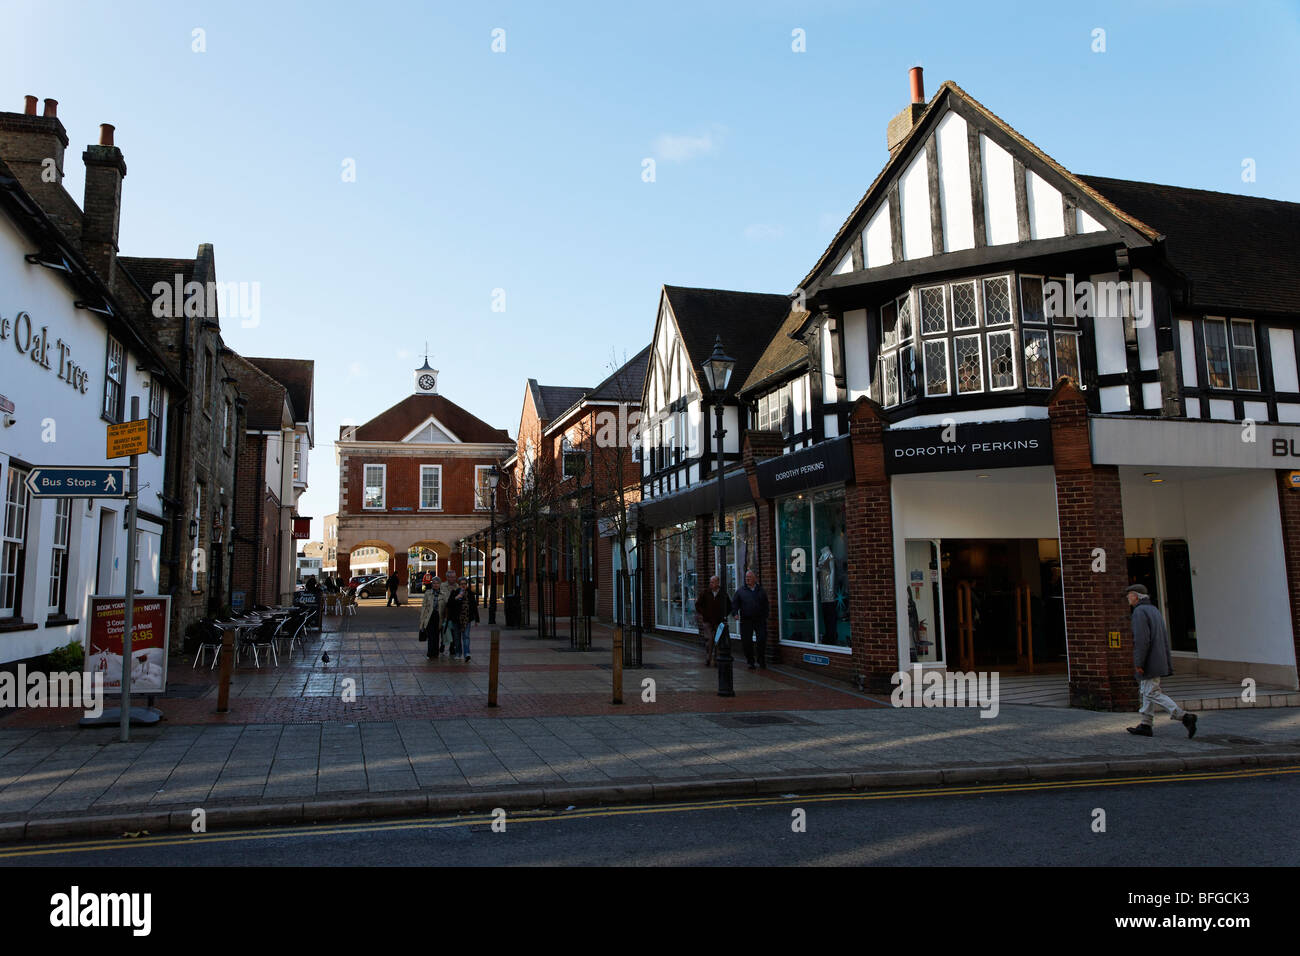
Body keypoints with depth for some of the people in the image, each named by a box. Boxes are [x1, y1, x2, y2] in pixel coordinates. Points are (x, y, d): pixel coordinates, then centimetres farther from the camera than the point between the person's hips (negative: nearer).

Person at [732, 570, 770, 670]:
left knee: (762, 640, -7)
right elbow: (734, 603, 5)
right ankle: (751, 662, 14)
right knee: (747, 642, 0)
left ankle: (762, 662, 9)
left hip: (760, 620, 0)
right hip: (746, 620, 0)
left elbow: (766, 605, 13)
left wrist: (765, 617, 4)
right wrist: (735, 613, -12)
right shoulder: (740, 591, 9)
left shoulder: (761, 591, 12)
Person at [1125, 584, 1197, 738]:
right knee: (1148, 691, 13)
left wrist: (1138, 663, -20)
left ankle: (1184, 716, -16)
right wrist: (1165, 661, 21)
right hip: (1159, 660, 10)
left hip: (1148, 661, -10)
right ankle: (1145, 725, 15)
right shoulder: (1155, 610, 17)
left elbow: (1141, 639, -22)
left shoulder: (1139, 611, -14)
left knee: (1153, 693, -8)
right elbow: (1164, 637, 19)